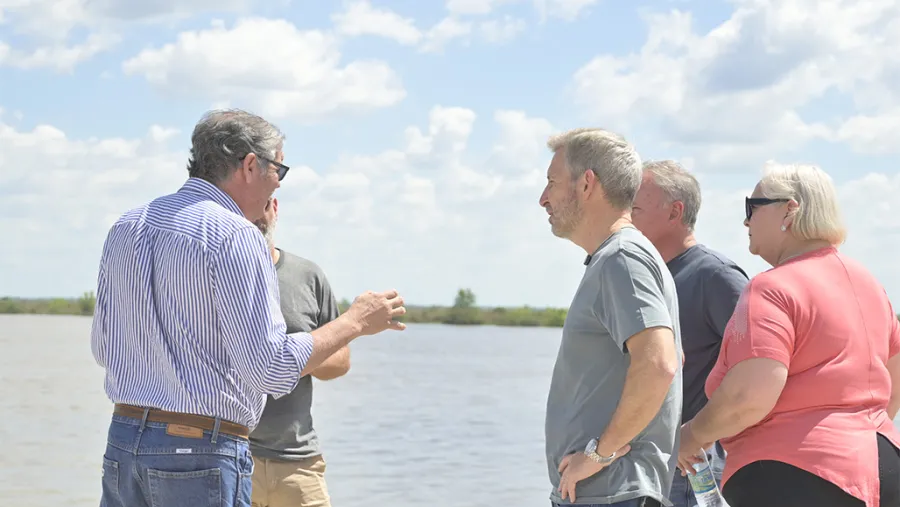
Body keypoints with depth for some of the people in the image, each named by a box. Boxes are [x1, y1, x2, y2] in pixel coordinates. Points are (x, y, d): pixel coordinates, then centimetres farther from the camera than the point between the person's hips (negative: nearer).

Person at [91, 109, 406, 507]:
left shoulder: (126, 227, 10)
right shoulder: (235, 236, -13)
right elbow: (272, 369, -16)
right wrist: (355, 322, -5)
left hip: (123, 443, 7)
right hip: (204, 452, -7)